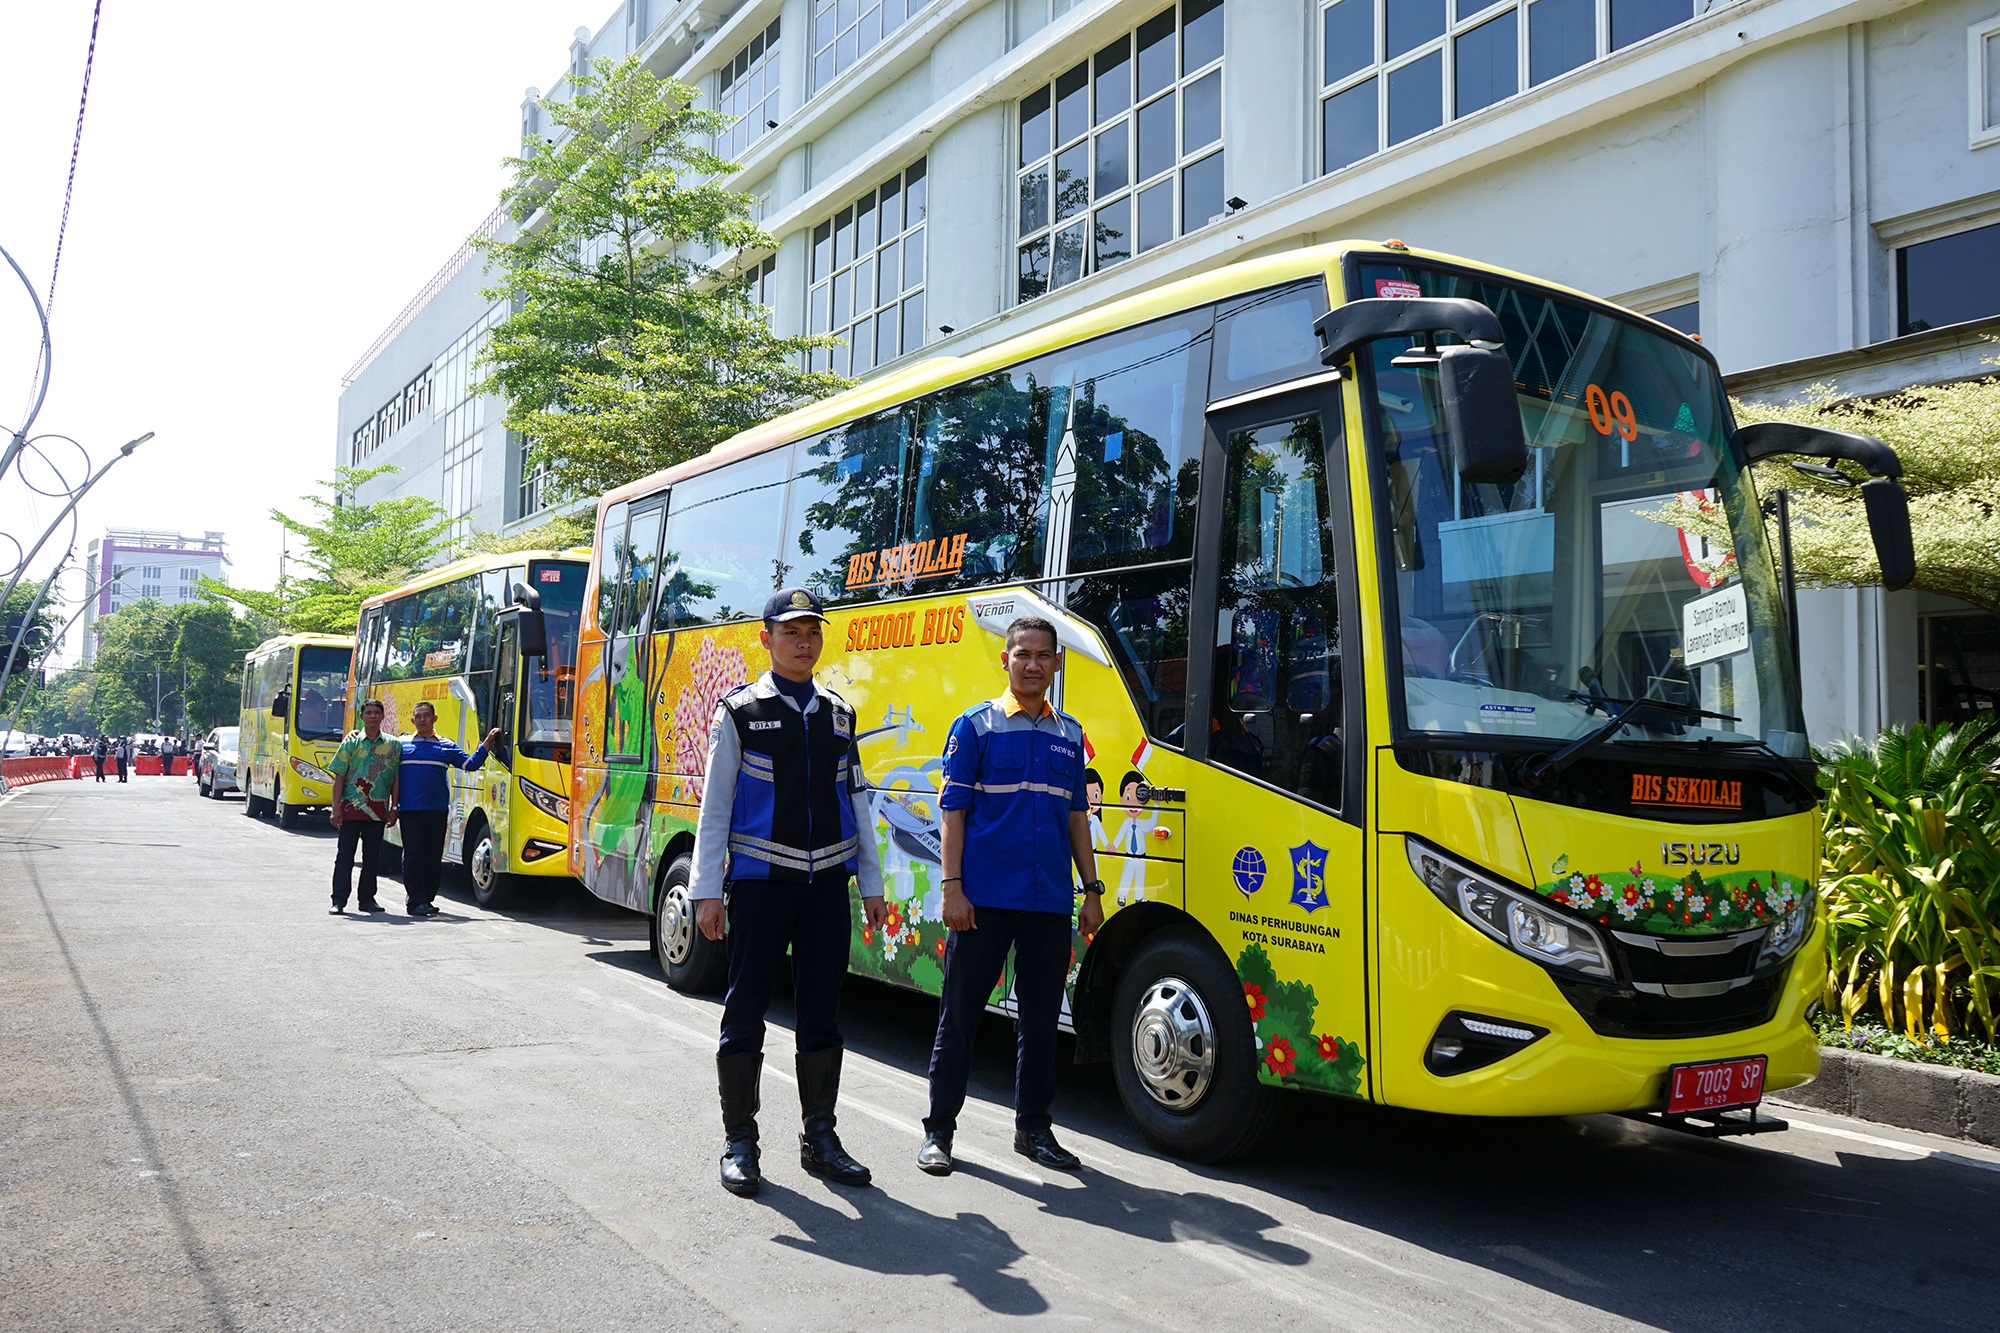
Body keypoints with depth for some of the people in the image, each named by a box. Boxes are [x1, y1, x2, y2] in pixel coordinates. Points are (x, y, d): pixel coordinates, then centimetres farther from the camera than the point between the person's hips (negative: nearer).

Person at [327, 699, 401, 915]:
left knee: (372, 856, 8)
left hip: (378, 809, 2)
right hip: (351, 806, -2)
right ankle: (339, 901, 0)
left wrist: (393, 808, 4)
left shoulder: (393, 745, 8)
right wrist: (336, 808, -5)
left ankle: (367, 899, 17)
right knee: (345, 855, -3)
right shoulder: (351, 742, 4)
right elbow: (339, 777, 2)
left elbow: (396, 778, 9)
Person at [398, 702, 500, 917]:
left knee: (434, 855, 4)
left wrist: (488, 742, 5)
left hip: (437, 809, 2)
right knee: (413, 854, -5)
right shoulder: (401, 744, 11)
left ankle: (427, 899, 13)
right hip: (410, 809, -2)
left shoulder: (446, 746, 13)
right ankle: (415, 901, -3)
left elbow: (471, 764, 10)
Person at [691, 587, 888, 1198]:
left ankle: (819, 1137, 21)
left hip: (827, 883, 4)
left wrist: (872, 883, 12)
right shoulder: (740, 712, 0)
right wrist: (706, 890, -7)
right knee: (746, 1013, 2)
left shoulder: (839, 714, 12)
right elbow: (715, 805, -2)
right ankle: (739, 1142, 15)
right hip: (760, 882, -4)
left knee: (822, 1015, 9)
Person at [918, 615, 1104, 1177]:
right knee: (960, 1016, 3)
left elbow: (1077, 816, 16)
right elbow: (953, 811, -4)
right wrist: (952, 887, -11)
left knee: (1042, 1019, 12)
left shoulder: (1069, 734, 13)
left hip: (1051, 904, 4)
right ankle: (938, 1130, 14)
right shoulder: (975, 725, -1)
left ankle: (1034, 1128, 25)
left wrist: (1092, 890, 11)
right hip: (984, 900, -4)